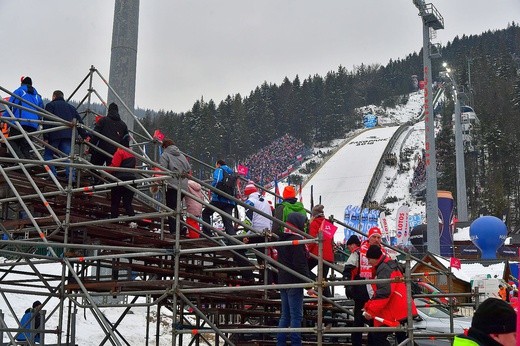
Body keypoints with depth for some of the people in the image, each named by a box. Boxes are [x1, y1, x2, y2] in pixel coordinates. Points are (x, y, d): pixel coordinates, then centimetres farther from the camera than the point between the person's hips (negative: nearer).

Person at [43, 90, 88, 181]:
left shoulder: (50, 105, 9)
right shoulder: (71, 107, 24)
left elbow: (47, 122, -3)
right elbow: (79, 121, 19)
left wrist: (45, 137, -7)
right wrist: (85, 136, 17)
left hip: (55, 135, -4)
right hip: (68, 135, 4)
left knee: (48, 154, 7)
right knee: (68, 156, 1)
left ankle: (53, 176, -4)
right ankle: (71, 176, -14)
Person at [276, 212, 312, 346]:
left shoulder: (282, 238, 14)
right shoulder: (296, 240, -15)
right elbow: (300, 264, -20)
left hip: (283, 281, 9)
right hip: (294, 282, -9)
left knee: (285, 315, 13)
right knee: (296, 316, -6)